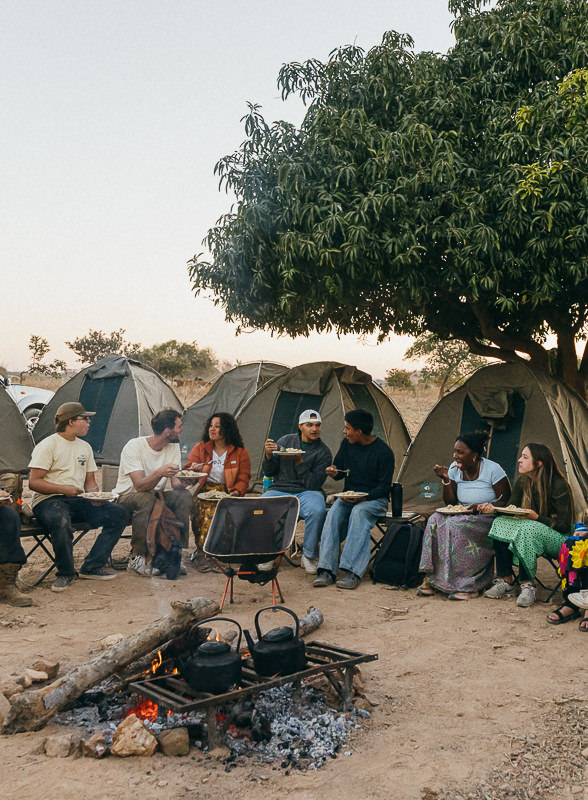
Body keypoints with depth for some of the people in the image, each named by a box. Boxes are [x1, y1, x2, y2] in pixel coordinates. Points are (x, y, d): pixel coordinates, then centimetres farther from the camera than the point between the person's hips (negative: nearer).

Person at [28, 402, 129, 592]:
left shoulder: (85, 447, 16)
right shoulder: (47, 446, -6)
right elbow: (34, 482, -11)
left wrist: (94, 494, -4)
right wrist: (63, 489, -23)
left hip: (79, 501, 7)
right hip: (48, 501, -7)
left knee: (119, 514, -13)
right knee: (61, 520, -41)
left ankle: (91, 567, -9)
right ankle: (65, 572, -17)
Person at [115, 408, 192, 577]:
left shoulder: (173, 446, -2)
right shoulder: (134, 446, -21)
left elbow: (176, 481, -5)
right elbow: (140, 486, -30)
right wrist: (160, 473, -49)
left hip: (155, 495, 5)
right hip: (128, 497, -5)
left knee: (184, 496, -22)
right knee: (146, 499, -38)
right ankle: (137, 558, -26)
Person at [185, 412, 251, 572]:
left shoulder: (240, 452, 10)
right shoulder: (199, 448, 13)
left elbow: (243, 478, 6)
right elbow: (188, 470, 14)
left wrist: (236, 492, -15)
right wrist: (193, 469, -11)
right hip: (203, 491, 0)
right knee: (206, 510, -35)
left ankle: (200, 553, -20)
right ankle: (202, 554, -24)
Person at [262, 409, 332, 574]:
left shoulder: (324, 452, 0)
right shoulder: (285, 441, 8)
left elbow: (314, 484, -9)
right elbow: (268, 472, 11)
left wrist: (300, 462, -19)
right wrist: (269, 455, -10)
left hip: (306, 493, -1)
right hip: (279, 491, 2)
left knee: (317, 511, -35)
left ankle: (309, 555, -12)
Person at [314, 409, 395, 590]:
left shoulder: (383, 452, -12)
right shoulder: (347, 444, 4)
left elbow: (384, 486, -11)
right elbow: (340, 469, 16)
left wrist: (364, 498, -25)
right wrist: (334, 472, -9)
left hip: (374, 499, -4)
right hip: (349, 496, 5)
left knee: (359, 512, -36)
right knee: (333, 513, -27)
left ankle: (352, 572, -39)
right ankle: (326, 571, -32)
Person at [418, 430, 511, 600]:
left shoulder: (492, 470, -11)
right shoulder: (455, 469, 3)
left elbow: (505, 501, -8)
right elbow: (450, 503, 3)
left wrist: (482, 507, -23)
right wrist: (445, 479, -10)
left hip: (487, 520, -5)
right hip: (464, 517, 5)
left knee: (455, 525, -33)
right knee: (436, 520, -25)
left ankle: (467, 585, -24)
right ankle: (432, 578, -21)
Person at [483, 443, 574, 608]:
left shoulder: (559, 485, -18)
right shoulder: (522, 481, 1)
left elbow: (564, 526, -16)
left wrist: (537, 517, -28)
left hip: (559, 539, -7)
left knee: (528, 528, -36)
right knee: (500, 523, -19)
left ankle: (527, 585, -26)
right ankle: (505, 581, -19)